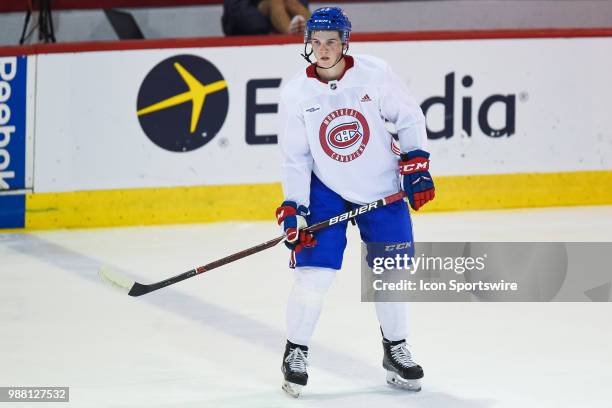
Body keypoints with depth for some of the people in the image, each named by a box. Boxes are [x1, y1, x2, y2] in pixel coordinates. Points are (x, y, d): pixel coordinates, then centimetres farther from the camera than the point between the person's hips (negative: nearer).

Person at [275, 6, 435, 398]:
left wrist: (417, 166, -8)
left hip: (383, 188, 1)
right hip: (325, 190, -1)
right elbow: (294, 157, -7)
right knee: (314, 272, -9)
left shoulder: (375, 73, -15)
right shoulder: (296, 93, -12)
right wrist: (294, 209, -13)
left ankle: (396, 350, 24)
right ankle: (296, 353, 8)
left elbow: (410, 117, -2)